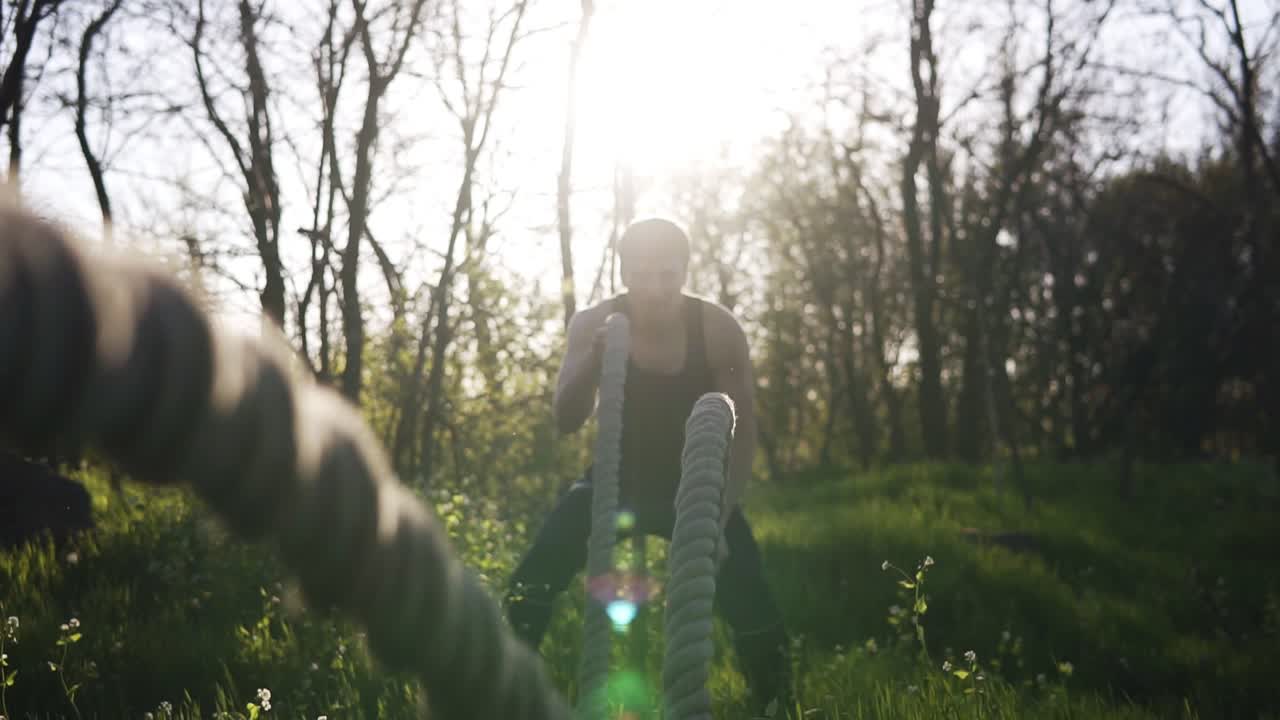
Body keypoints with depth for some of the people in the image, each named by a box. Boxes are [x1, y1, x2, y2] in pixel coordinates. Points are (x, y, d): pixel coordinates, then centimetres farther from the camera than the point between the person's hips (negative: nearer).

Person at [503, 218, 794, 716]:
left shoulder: (718, 329, -19)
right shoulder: (594, 324, -17)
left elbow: (742, 435, -14)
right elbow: (566, 423, -24)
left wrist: (718, 518, -26)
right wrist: (595, 358, -43)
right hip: (616, 481, 1)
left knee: (757, 620, -15)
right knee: (529, 591, -17)